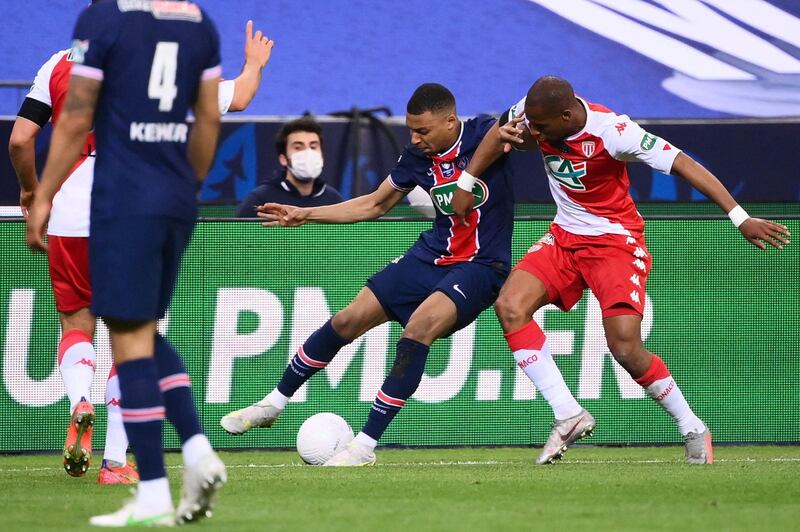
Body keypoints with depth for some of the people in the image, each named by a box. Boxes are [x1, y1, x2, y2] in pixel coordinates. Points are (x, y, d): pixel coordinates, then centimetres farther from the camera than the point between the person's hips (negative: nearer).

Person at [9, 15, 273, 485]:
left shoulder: (60, 64, 4)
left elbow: (20, 139, 2)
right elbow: (238, 98, 13)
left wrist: (31, 189, 21)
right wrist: (254, 64, 35)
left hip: (68, 221, 1)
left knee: (76, 324, 17)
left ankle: (79, 403, -14)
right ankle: (115, 460, 4)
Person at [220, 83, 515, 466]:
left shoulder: (484, 134, -14)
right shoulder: (417, 157, 2)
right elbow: (373, 205, 15)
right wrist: (305, 215, 11)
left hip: (481, 266, -6)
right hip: (432, 256, 6)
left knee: (419, 327, -29)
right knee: (348, 320, 3)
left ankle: (366, 445, -22)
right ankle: (273, 404, 23)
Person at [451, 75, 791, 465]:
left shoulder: (613, 132, -26)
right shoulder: (535, 113, -11)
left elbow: (683, 165, -26)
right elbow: (501, 133, 13)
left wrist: (741, 218, -29)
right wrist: (465, 184, 11)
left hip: (616, 241, -6)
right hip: (564, 238, 6)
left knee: (626, 348, -17)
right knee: (509, 306, -18)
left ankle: (692, 429, 7)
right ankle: (568, 415, -14)